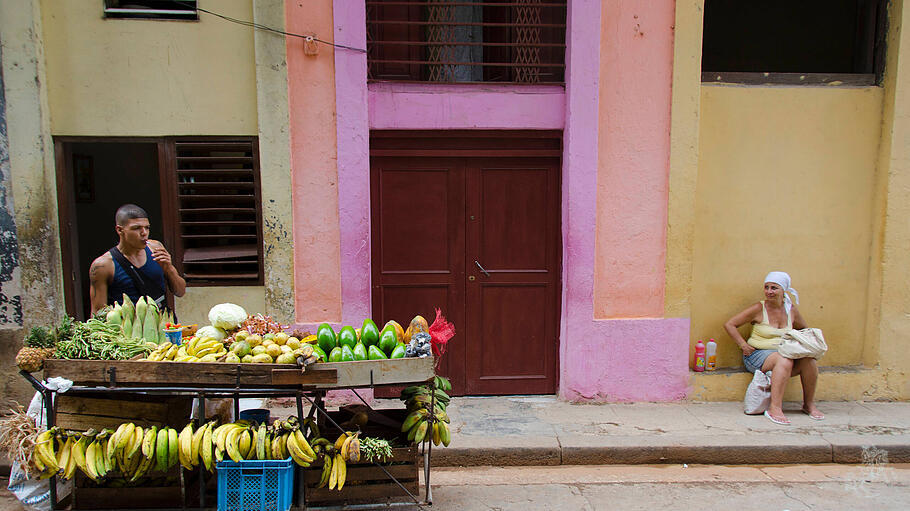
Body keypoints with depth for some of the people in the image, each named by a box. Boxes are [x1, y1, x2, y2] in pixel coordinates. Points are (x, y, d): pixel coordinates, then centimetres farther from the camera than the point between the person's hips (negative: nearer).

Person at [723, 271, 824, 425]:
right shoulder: (758, 309, -6)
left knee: (808, 359, -23)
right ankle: (774, 409, -35)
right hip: (758, 354, -4)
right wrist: (744, 345, -11)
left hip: (784, 354, 5)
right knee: (784, 360, -34)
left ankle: (809, 404, -4)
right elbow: (729, 324, -6)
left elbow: (804, 330, 25)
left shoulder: (791, 310, 7)